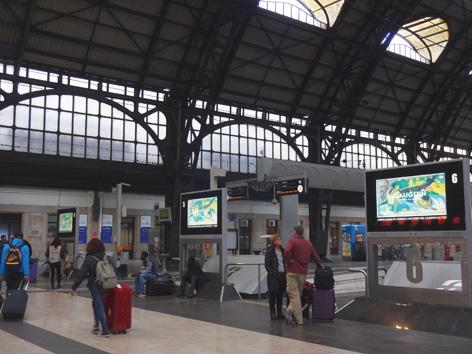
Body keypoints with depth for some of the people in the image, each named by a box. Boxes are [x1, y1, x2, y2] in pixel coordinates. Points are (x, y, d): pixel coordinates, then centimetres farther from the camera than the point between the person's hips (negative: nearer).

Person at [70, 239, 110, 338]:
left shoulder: (89, 259, -11)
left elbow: (82, 275, -13)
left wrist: (74, 287, -9)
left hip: (94, 285, -5)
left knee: (99, 306, -1)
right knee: (96, 303, 24)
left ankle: (105, 331, -4)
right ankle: (97, 326, 28)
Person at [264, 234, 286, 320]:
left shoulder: (282, 250, 11)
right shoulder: (270, 251, -6)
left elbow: (285, 262, 16)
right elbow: (267, 264, -8)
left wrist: (286, 273, 7)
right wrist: (271, 273, -15)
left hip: (282, 275, 6)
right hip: (273, 276, -6)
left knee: (280, 295, 11)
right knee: (272, 295, 1)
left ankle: (279, 312, 20)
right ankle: (272, 313, 9)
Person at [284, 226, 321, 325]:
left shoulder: (292, 241, -6)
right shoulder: (308, 243, 14)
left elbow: (287, 251, -25)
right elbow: (315, 256, 17)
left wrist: (288, 262, -11)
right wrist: (319, 266, 30)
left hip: (292, 271, -6)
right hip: (303, 272, 6)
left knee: (294, 294, -3)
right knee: (298, 293, 19)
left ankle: (298, 319, -4)